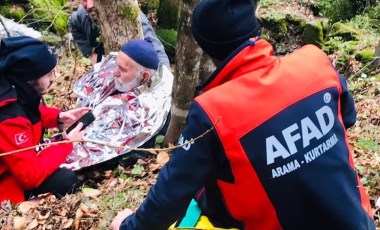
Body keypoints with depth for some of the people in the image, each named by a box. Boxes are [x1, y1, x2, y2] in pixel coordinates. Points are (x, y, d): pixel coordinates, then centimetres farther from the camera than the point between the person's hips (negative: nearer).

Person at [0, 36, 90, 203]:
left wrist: (58, 116, -2)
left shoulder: (15, 89, -10)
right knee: (65, 180, -18)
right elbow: (31, 175, -31)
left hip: (14, 163, 9)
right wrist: (66, 144, -20)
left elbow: (28, 113, 14)